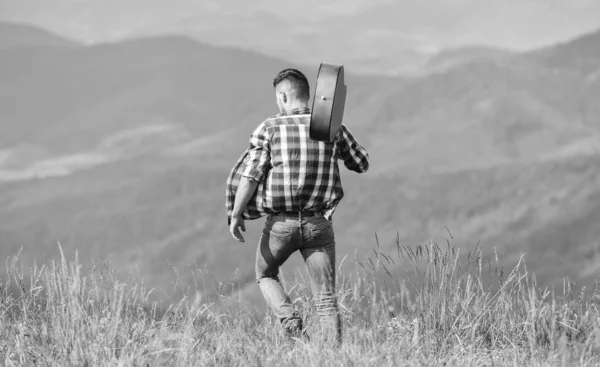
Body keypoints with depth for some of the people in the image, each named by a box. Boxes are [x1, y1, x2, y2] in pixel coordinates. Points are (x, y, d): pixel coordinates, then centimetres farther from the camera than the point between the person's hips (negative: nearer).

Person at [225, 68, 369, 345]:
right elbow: (362, 163, 12)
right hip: (319, 224, 1)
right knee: (326, 299, 4)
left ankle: (290, 320, 1)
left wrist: (236, 215, -1)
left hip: (281, 223, -1)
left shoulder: (269, 129, -5)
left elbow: (250, 175, -11)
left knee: (265, 274, 25)